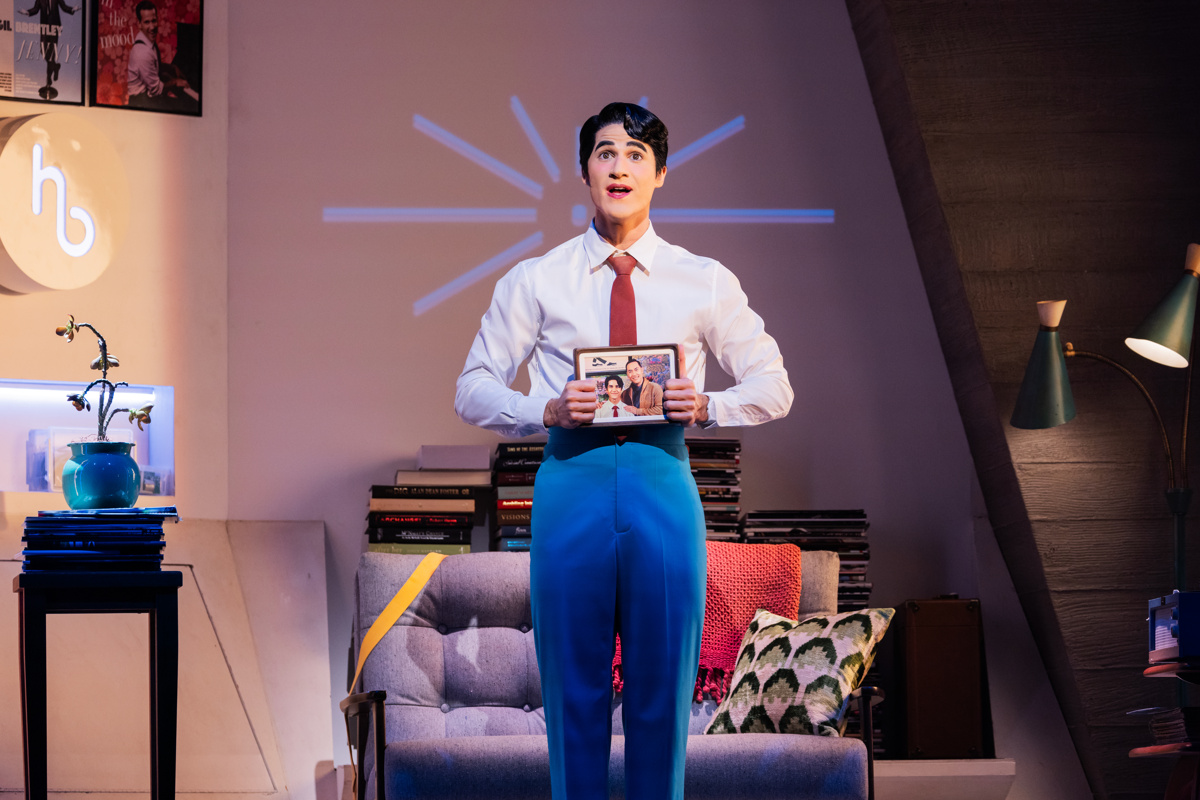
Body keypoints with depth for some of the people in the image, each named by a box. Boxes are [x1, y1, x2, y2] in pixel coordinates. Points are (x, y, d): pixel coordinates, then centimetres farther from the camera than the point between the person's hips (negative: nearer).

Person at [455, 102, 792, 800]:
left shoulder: (705, 283, 8)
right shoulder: (536, 282, 6)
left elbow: (773, 387, 11)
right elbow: (474, 390, 6)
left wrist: (706, 406, -9)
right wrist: (547, 410, -13)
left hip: (663, 484, 1)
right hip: (572, 478, 0)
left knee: (662, 691, 5)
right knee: (575, 693, 5)